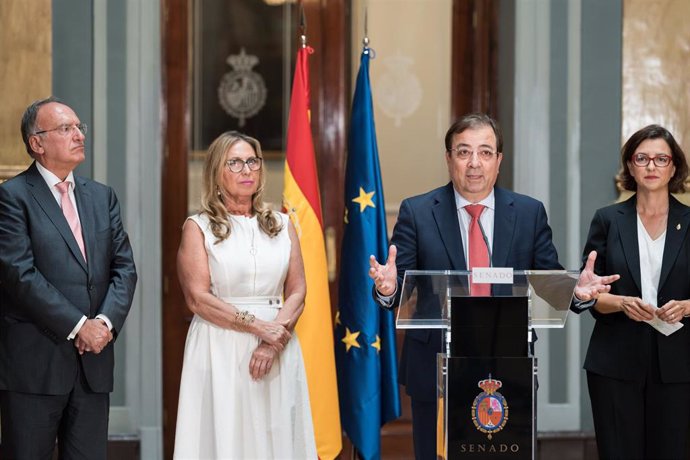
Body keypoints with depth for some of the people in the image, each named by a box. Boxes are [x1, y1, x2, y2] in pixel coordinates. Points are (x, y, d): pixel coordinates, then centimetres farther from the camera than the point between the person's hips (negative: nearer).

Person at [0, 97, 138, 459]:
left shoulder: (102, 196, 15)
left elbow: (124, 267, 9)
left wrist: (107, 321, -9)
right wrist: (78, 326, -15)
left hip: (94, 360, 6)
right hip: (34, 362, -5)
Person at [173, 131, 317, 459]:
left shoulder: (281, 225, 12)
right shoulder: (199, 227, 2)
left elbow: (297, 292, 5)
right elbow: (198, 298, -8)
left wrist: (273, 342, -10)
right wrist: (259, 326, -13)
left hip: (278, 351, 3)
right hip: (220, 351, -3)